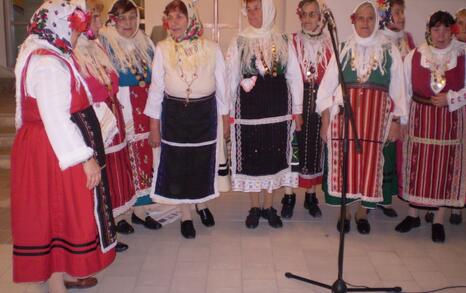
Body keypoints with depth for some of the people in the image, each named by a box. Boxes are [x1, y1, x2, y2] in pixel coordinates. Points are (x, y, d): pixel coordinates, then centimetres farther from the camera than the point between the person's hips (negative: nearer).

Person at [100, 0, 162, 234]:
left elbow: (154, 76, 18)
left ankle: (140, 209, 23)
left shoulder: (144, 43, 12)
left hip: (143, 111, 6)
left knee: (143, 158, 9)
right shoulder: (104, 43, -5)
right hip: (118, 110, -5)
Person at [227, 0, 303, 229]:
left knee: (274, 156, 7)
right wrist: (229, 112, -2)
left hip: (277, 108, 1)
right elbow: (231, 79, 1)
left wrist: (297, 110, 2)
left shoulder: (283, 42, 3)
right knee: (251, 157, 5)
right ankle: (254, 207, 21)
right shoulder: (240, 43, 1)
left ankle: (269, 206, 22)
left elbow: (295, 77, 5)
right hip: (249, 108, -1)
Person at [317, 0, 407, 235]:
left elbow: (397, 89, 7)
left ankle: (362, 212, 19)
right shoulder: (343, 49, 6)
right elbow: (327, 86, 4)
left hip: (376, 115, 0)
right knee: (345, 160, 1)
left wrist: (396, 122, 3)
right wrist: (325, 121, -2)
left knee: (370, 161, 4)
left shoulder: (390, 51, 6)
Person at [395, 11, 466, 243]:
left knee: (445, 167, 5)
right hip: (420, 118, 1)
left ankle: (439, 221, 17)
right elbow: (404, 89, 3)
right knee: (416, 165, 6)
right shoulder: (415, 55, 1)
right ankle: (413, 215, 23)